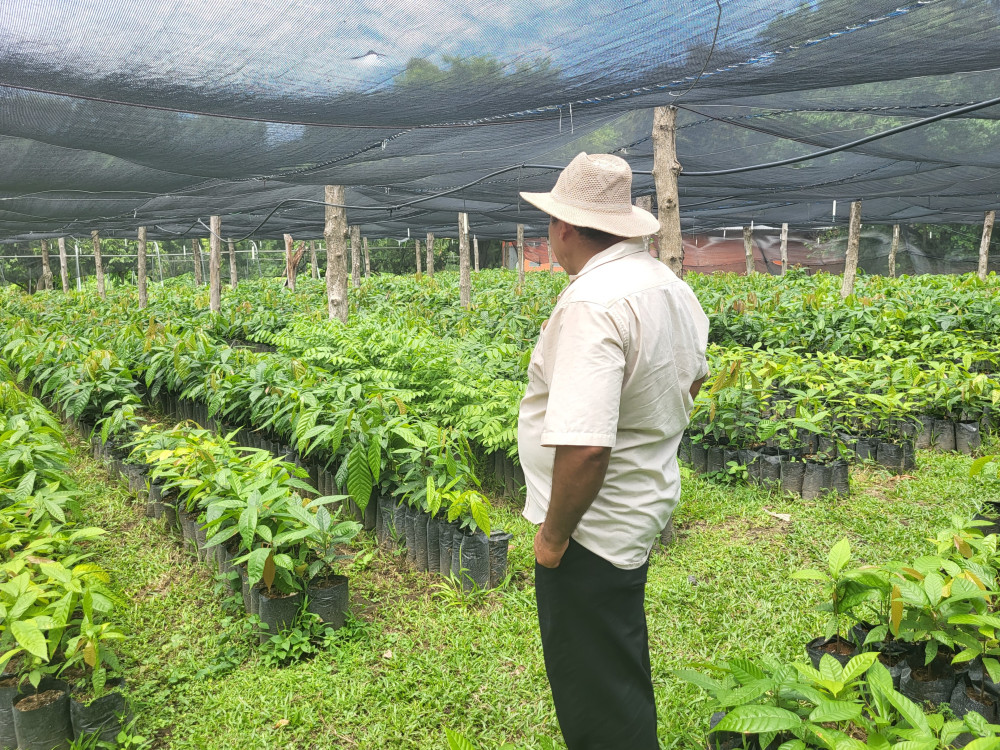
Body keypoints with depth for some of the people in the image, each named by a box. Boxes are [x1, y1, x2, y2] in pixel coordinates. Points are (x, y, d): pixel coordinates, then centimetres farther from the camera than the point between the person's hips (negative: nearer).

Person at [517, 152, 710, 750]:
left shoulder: (592, 304, -28)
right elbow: (693, 380, 20)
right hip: (648, 500, 10)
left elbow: (584, 448, -35)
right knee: (622, 667, 31)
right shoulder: (672, 286, 3)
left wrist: (554, 535, -21)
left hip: (594, 526, -10)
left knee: (597, 695, 11)